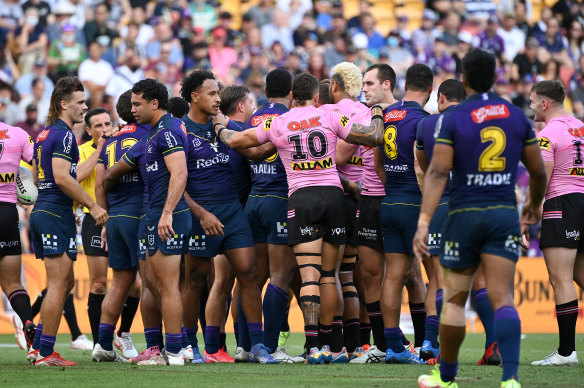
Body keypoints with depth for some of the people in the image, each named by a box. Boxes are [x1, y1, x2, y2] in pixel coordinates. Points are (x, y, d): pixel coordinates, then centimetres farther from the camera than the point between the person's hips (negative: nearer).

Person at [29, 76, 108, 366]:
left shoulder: (44, 134, 17)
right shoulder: (63, 134, -13)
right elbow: (62, 177, -22)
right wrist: (92, 206, -17)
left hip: (41, 211, 10)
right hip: (57, 214, -10)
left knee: (65, 282, 15)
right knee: (58, 285, -7)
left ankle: (38, 346, 11)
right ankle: (45, 353, -6)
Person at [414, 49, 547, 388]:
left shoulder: (452, 119, -4)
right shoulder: (517, 117, 5)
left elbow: (438, 173, -13)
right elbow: (538, 172, 12)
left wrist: (423, 223, -17)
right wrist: (535, 205, 31)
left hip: (464, 214, -2)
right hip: (504, 214, 2)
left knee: (454, 299, 10)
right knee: (502, 298, -6)